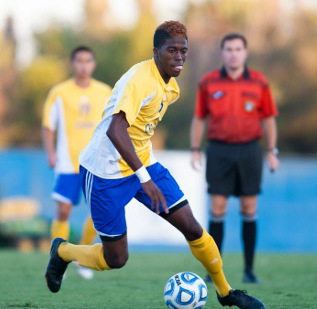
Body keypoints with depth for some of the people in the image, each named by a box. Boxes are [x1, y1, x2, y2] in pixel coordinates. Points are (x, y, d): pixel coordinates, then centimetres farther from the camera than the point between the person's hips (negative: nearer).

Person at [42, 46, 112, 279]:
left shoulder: (105, 93, 8)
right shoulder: (60, 93, 1)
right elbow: (48, 127, 3)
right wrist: (51, 153, -10)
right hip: (68, 163, -2)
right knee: (63, 211, -8)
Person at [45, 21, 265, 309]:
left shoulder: (169, 85, 4)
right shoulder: (140, 79, -25)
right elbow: (115, 130, -38)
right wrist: (145, 178, -44)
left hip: (142, 164, 8)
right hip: (105, 173, -8)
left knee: (192, 228, 0)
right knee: (116, 259, -1)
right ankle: (62, 250, 28)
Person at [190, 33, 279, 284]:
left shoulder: (259, 82, 3)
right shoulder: (208, 83, 3)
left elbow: (269, 118, 9)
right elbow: (199, 118, 9)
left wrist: (272, 151, 4)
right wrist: (195, 150, 3)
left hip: (249, 151, 0)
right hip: (219, 151, 0)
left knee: (249, 210, 2)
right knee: (217, 209, -4)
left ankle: (249, 269, 8)